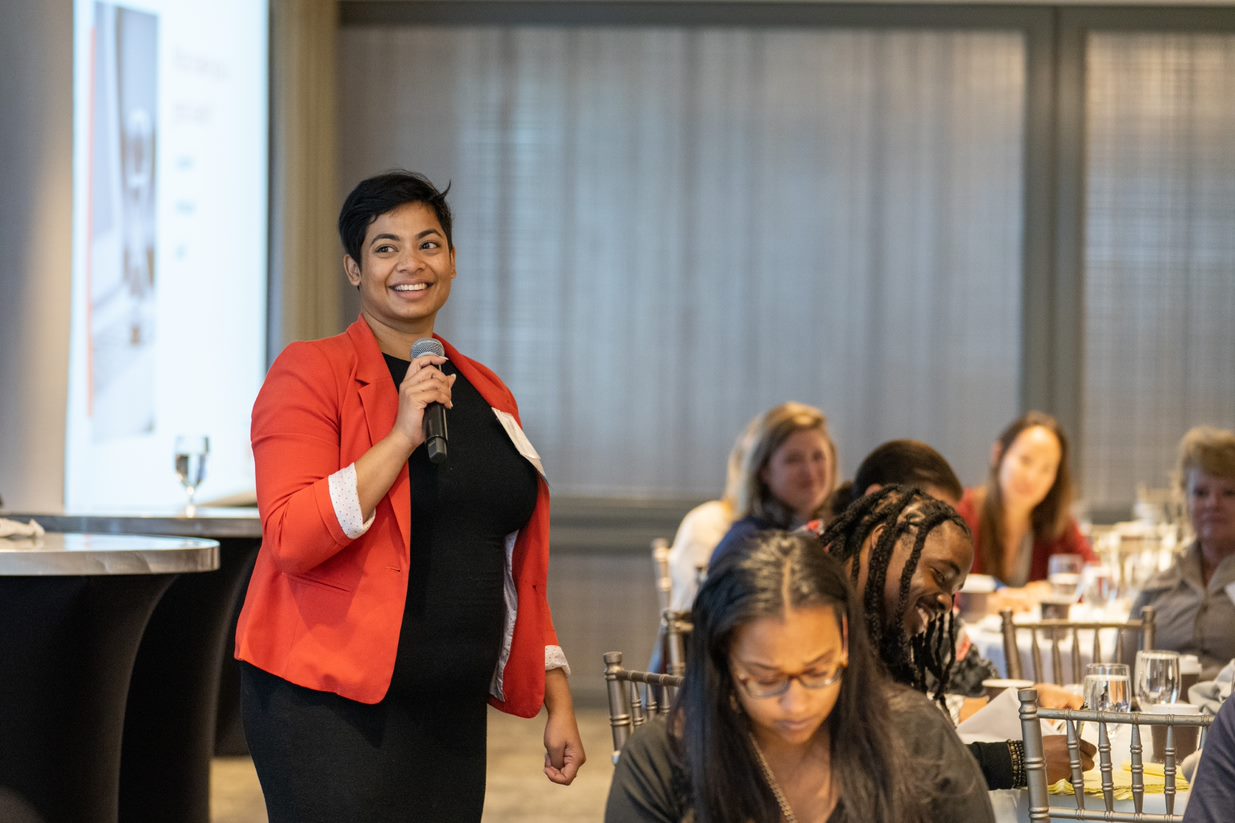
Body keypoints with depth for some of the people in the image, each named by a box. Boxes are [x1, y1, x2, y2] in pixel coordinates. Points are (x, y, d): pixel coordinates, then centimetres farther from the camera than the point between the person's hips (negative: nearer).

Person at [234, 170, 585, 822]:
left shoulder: (486, 395, 15)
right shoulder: (311, 372, -3)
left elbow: (519, 571, 20)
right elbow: (291, 539, -15)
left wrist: (557, 702, 16)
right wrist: (401, 437, -19)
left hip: (452, 713, 6)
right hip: (330, 709, -5)